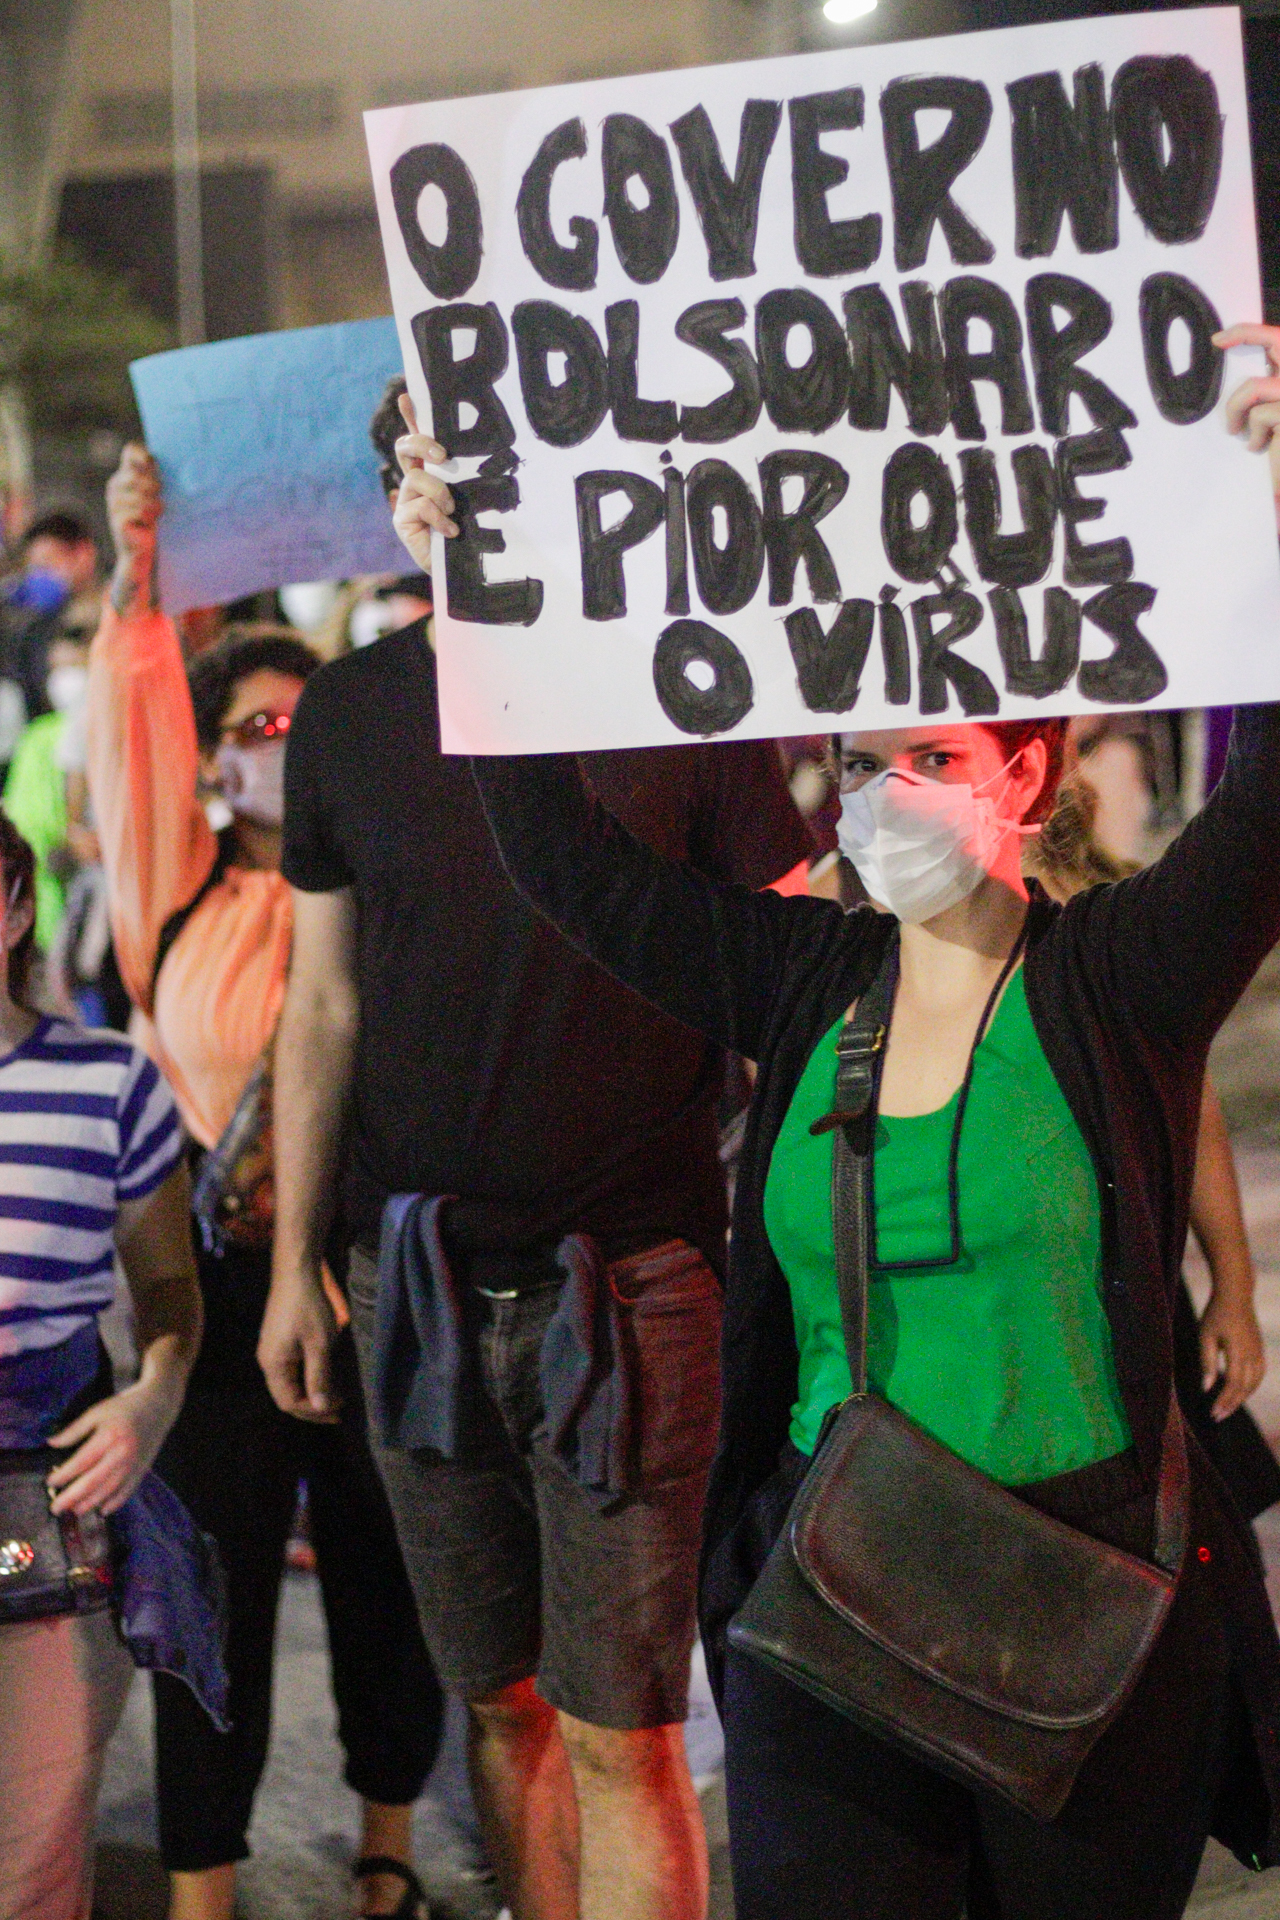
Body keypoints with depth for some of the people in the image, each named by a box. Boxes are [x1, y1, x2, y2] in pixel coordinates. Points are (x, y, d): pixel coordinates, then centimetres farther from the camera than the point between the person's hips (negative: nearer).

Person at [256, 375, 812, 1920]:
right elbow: (323, 1004, 12)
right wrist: (294, 1259, 12)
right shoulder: (350, 710, 4)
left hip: (629, 1282, -4)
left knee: (617, 1735, -2)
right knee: (500, 1702, 15)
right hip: (420, 1284, 4)